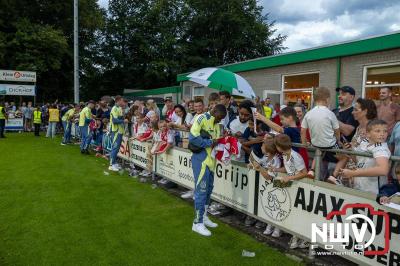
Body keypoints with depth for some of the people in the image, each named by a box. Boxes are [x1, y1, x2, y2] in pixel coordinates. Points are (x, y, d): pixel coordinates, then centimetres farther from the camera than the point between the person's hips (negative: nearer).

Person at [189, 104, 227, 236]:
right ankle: (197, 223, 4)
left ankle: (203, 217, 29)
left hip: (211, 160, 9)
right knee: (201, 190, -5)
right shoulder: (202, 118, -10)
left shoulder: (216, 124, 15)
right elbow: (193, 137, -20)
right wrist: (210, 142, -16)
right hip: (201, 159, -9)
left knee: (208, 189, 15)